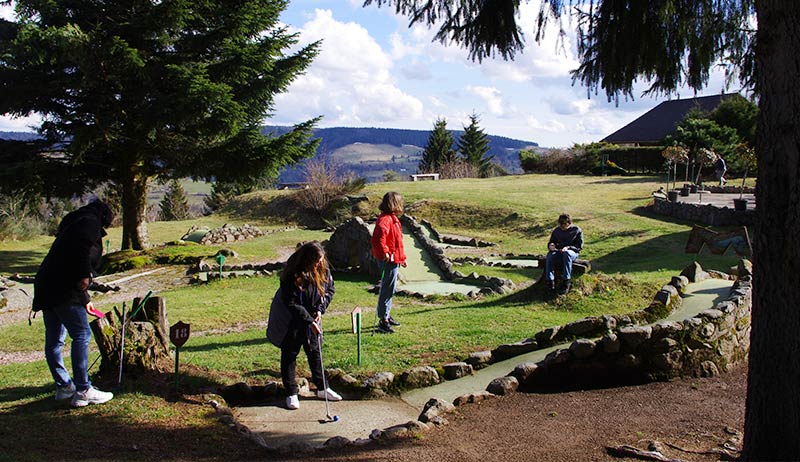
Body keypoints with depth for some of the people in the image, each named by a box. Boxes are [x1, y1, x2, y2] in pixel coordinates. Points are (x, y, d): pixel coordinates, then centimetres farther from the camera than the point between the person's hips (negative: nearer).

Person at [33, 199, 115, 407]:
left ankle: (64, 386, 24)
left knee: (54, 339, 13)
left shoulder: (74, 224, 29)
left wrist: (85, 299, 40)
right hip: (63, 289, -10)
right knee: (82, 335, -8)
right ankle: (83, 391, -8)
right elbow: (81, 247, -21)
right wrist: (84, 275, -24)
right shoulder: (91, 222, 1)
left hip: (46, 285, 10)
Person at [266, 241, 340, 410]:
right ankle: (291, 393, 16)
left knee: (315, 353, 14)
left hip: (313, 320, 5)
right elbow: (291, 303, -25)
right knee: (289, 355, 5)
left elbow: (330, 290, 5)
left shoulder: (323, 270, -10)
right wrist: (309, 321, -26)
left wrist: (320, 309, -9)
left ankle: (322, 388, 27)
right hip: (291, 322, -5)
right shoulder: (292, 275, -27)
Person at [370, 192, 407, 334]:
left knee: (389, 289, 20)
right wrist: (385, 253, -29)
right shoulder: (385, 220, -20)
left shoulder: (392, 218, 15)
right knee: (388, 289, -6)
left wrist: (401, 257, 26)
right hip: (388, 260, -11)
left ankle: (387, 316, 32)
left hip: (394, 259, 11)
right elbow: (378, 239, -36)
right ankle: (383, 321, -1)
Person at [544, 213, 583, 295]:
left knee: (566, 253, -41)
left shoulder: (577, 231, -2)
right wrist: (551, 245, -8)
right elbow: (551, 242, 17)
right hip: (560, 252, 3)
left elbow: (579, 246, -5)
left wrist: (568, 247, -21)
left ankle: (567, 281, -40)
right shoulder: (556, 231, 9)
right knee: (550, 255, -31)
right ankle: (550, 281, -31)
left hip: (573, 252, -3)